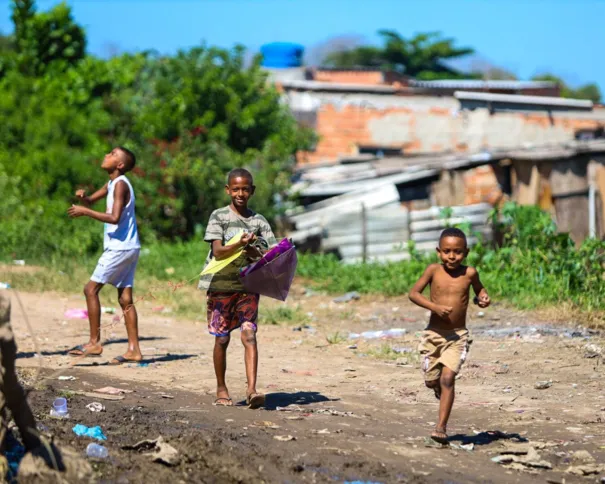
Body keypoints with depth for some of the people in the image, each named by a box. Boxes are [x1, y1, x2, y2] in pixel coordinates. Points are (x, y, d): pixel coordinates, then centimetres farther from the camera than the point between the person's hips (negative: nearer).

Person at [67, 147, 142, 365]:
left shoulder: (120, 185, -14)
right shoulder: (112, 184, 16)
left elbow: (114, 217, -25)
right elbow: (90, 201, 23)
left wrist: (85, 212, -20)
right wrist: (82, 197, 0)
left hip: (120, 248, -9)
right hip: (126, 248, 9)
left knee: (91, 289, -6)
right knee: (125, 298, 7)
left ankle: (94, 343, -5)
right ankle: (134, 349, 5)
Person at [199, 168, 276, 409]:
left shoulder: (259, 221, 9)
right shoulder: (219, 217, 1)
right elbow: (217, 251, -10)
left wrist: (255, 251, -17)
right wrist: (240, 244, -28)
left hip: (248, 286, 1)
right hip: (221, 285, -1)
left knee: (249, 334, -13)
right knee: (222, 339, 5)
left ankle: (252, 389, -20)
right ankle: (221, 389, 21)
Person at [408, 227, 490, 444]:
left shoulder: (469, 273, -4)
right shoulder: (434, 270, -6)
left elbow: (479, 289, 16)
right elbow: (413, 293, -6)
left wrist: (483, 298, -8)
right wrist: (434, 307, -20)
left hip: (457, 336, -1)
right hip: (434, 333, 2)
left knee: (447, 378, -15)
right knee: (431, 380, 9)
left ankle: (441, 426, -14)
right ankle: (442, 392, 47)